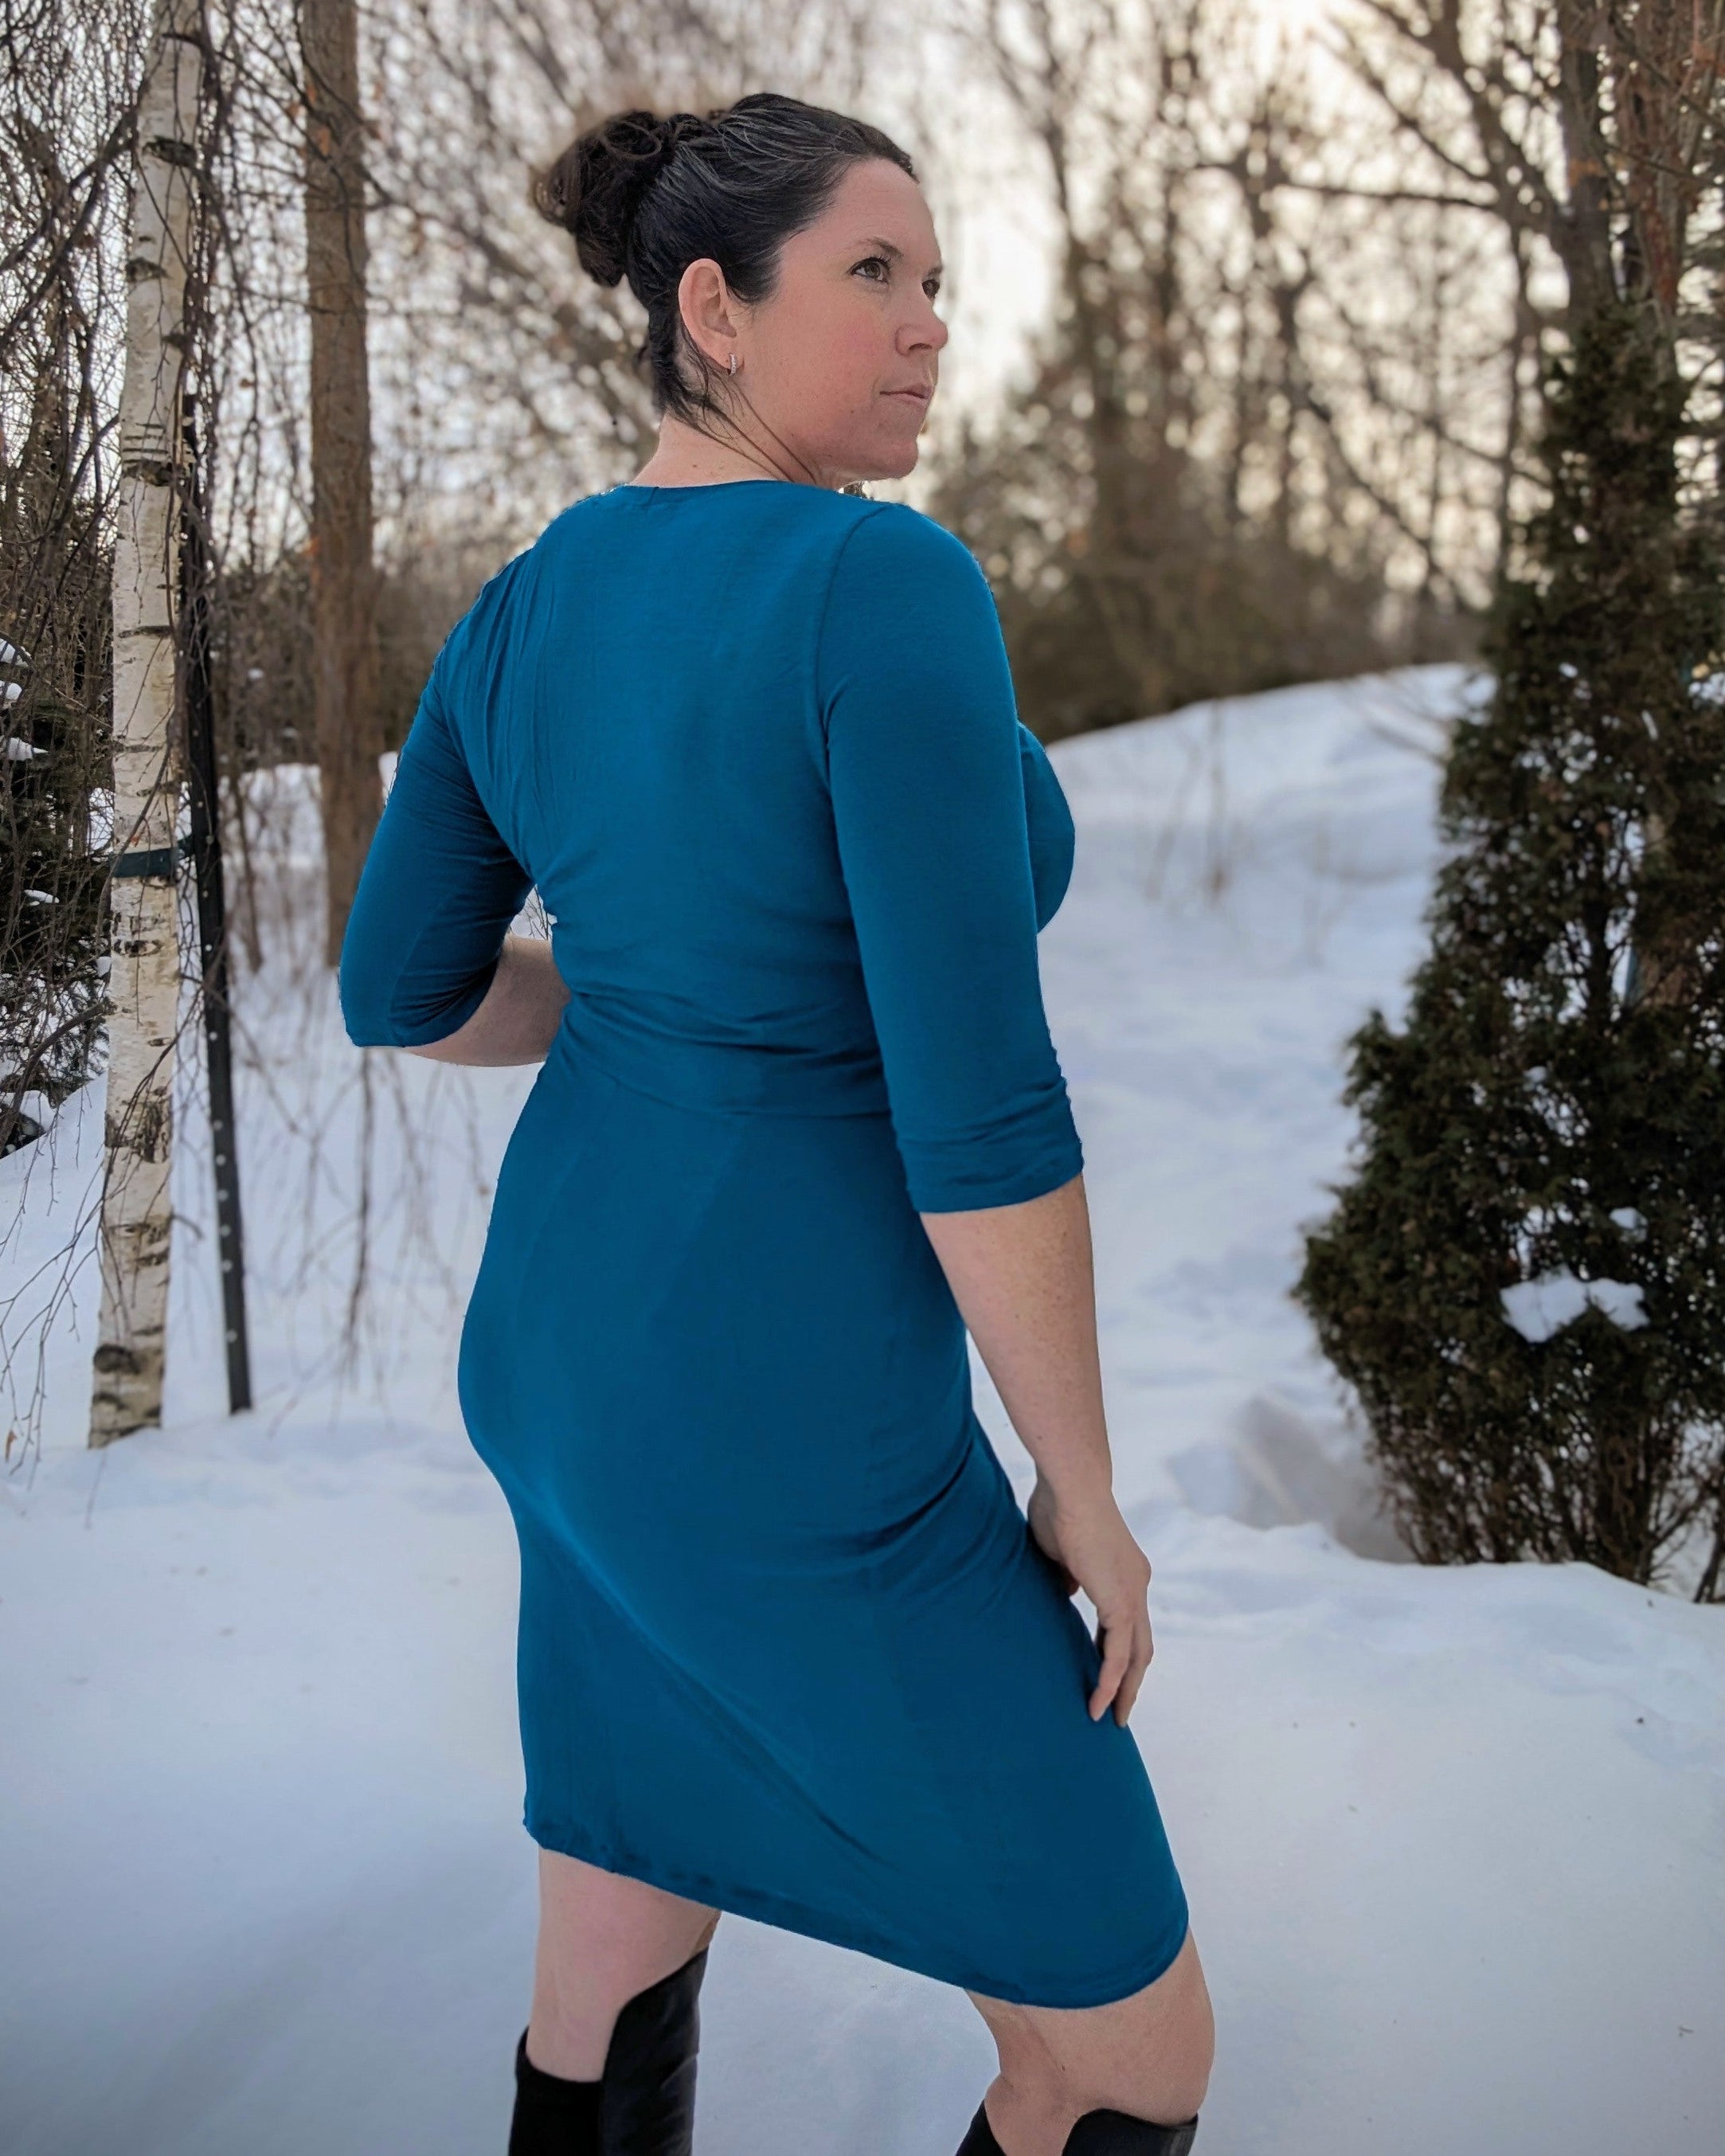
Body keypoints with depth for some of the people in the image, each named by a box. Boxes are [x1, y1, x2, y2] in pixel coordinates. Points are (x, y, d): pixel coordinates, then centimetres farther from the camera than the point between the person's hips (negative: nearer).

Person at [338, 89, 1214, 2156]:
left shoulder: (523, 605, 3)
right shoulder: (888, 586, -24)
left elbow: (397, 988, 10)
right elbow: (978, 1102, -27)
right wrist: (1085, 1493, -13)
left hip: (591, 1342, 9)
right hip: (781, 1439, -9)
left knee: (616, 1987, 24)